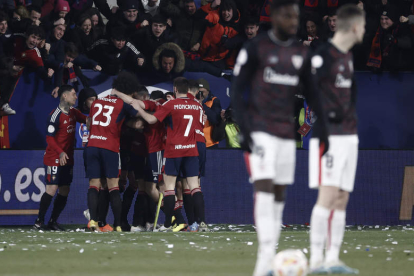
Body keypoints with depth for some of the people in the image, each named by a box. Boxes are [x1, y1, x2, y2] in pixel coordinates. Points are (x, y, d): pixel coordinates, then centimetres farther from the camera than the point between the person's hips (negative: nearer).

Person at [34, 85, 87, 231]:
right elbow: (49, 137, -16)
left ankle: (53, 221, 13)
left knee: (64, 191, 5)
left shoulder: (73, 112, 10)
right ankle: (39, 221, -5)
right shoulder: (56, 115, -14)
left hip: (67, 159, 8)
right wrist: (61, 152, -27)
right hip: (54, 158, -8)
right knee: (52, 189, -13)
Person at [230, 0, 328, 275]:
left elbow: (311, 92, 17)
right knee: (264, 188, -18)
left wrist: (323, 127, 9)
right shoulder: (255, 49, -6)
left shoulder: (301, 53, 10)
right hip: (260, 132, -6)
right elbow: (237, 90, -6)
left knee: (279, 195, 5)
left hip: (287, 133, 6)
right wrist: (244, 130, -15)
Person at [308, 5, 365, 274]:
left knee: (342, 199, 6)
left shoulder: (348, 57, 16)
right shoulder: (324, 55, -12)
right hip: (329, 135, -9)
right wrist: (328, 113, -21)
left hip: (349, 135, 9)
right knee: (328, 196, -14)